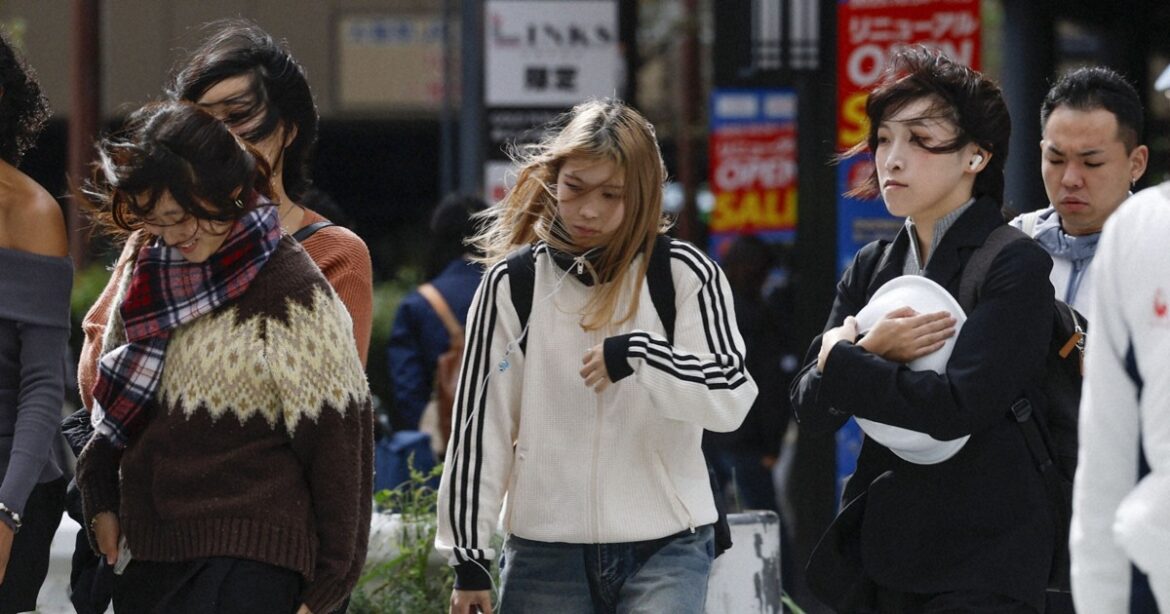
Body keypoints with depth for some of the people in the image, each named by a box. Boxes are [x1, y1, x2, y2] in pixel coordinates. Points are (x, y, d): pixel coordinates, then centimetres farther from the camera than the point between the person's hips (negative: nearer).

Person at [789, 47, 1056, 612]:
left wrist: (841, 360, -9)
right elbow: (810, 410, 7)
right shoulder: (872, 268, 13)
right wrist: (871, 352, -13)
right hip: (877, 554, 6)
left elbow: (956, 407, -20)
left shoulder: (1016, 268, -8)